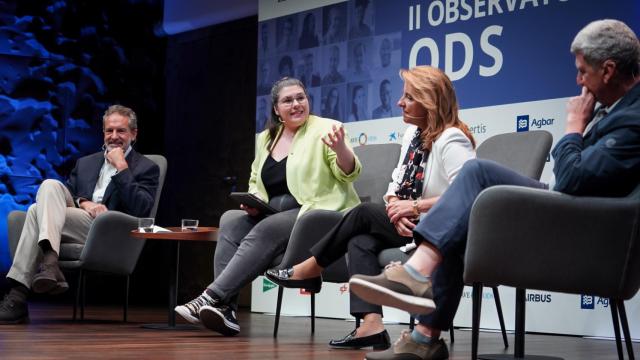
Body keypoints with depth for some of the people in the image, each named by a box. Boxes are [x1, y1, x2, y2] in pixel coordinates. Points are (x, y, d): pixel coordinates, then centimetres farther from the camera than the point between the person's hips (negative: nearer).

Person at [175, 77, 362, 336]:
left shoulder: (324, 129, -2)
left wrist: (340, 147, -30)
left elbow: (348, 174, -9)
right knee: (231, 221, -20)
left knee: (265, 231, -31)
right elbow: (255, 181, 26)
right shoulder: (266, 139, 16)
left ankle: (212, 297, -33)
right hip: (272, 216, 6)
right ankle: (224, 310, -30)